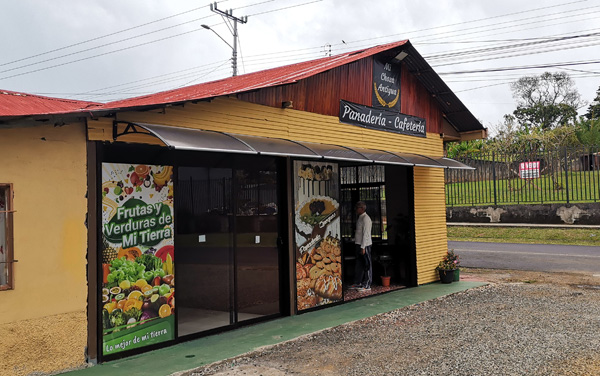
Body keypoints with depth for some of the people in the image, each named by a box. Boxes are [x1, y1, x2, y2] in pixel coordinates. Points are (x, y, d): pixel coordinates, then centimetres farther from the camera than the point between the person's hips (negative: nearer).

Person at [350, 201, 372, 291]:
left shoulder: (366, 218, -13)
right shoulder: (360, 218, 15)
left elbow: (366, 234, -18)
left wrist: (363, 247, -20)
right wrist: (359, 246, 13)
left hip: (365, 245, -9)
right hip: (358, 244, 9)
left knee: (367, 264, -2)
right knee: (359, 264, 14)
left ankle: (367, 285, 3)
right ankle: (357, 283, 22)